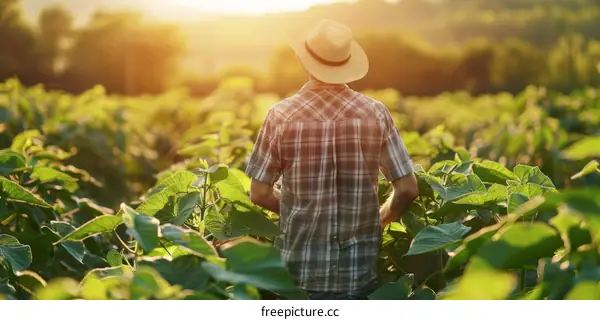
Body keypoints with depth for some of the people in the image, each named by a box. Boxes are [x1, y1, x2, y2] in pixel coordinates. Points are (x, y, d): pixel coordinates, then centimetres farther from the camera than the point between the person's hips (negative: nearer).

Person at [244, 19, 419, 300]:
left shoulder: (281, 114, -9)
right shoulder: (375, 113, -6)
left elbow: (260, 193, -5)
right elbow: (407, 189, -4)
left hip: (299, 267, -1)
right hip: (359, 268, 1)